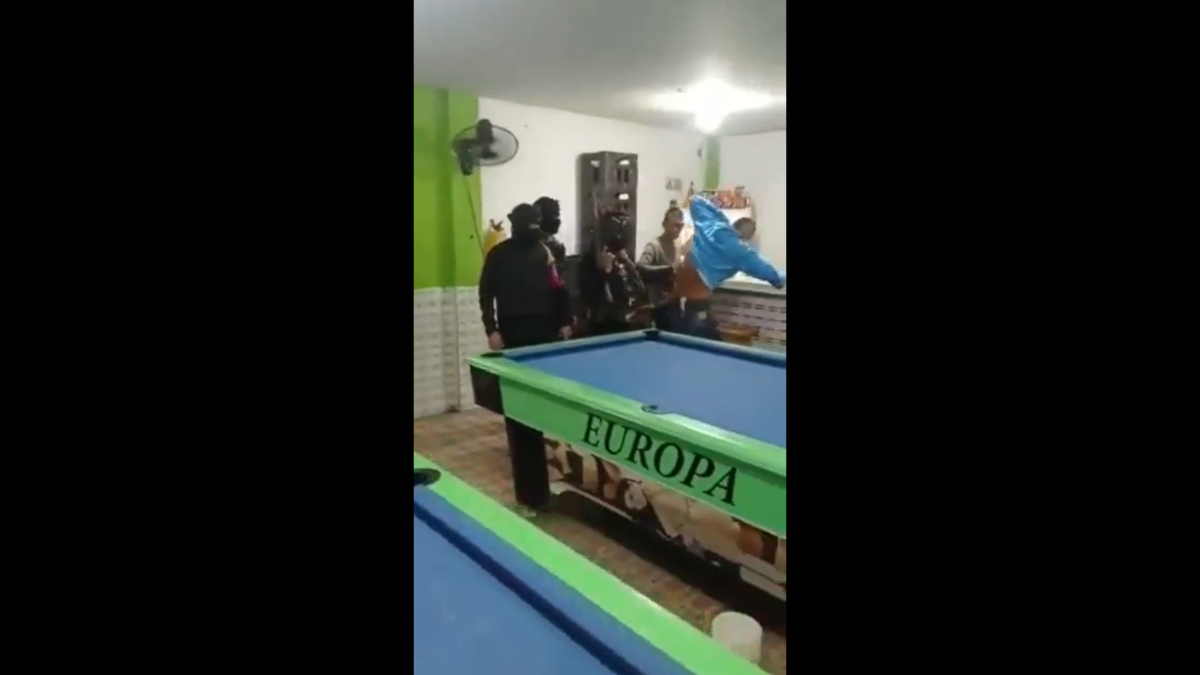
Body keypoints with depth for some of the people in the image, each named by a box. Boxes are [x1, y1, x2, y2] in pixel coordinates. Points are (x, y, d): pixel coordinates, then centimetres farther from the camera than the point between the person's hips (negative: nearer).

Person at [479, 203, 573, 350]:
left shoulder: (546, 251, 7)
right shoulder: (499, 254, -1)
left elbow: (560, 288, 11)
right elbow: (486, 294, 1)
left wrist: (565, 322, 7)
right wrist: (491, 330, -6)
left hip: (545, 328, 3)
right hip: (513, 330, -2)